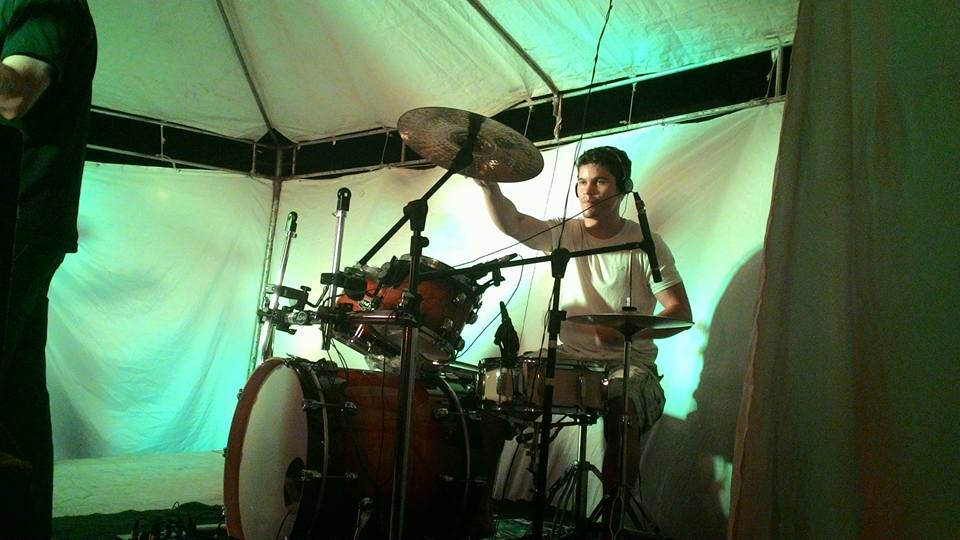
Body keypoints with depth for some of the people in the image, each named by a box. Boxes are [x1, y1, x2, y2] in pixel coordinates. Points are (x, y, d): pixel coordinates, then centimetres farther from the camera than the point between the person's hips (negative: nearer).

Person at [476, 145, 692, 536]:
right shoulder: (564, 233, 5)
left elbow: (681, 312, -7)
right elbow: (510, 223, -12)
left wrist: (627, 331, -24)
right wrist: (489, 184, -32)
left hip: (628, 363, -3)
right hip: (570, 356, 3)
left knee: (623, 414, -33)